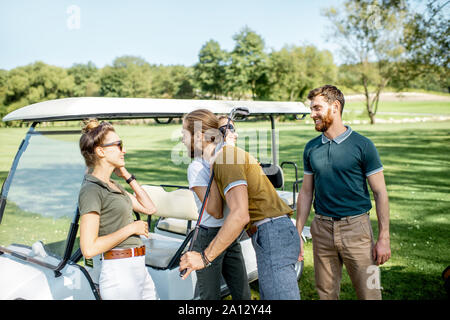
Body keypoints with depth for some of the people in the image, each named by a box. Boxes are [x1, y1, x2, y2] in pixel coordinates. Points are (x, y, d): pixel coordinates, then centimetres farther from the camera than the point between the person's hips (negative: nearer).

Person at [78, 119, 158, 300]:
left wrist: (127, 176, 10)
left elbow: (149, 208, 14)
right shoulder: (91, 189, -15)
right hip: (119, 273, -9)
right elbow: (89, 249, -22)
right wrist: (130, 228, -15)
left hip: (139, 269, 9)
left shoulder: (112, 185, 13)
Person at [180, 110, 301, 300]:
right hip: (270, 236, 11)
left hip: (272, 234, -11)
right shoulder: (219, 160, 17)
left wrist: (204, 257, -23)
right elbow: (214, 211, 7)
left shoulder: (227, 156, -14)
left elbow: (240, 214, -26)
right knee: (268, 296, 20)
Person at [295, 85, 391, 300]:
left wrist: (384, 238, -7)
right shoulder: (311, 148, 7)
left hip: (356, 228, -3)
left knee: (369, 293, 2)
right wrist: (298, 234, 9)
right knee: (326, 293, 12)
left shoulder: (362, 145, -5)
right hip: (322, 229, 4)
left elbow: (380, 193, -3)